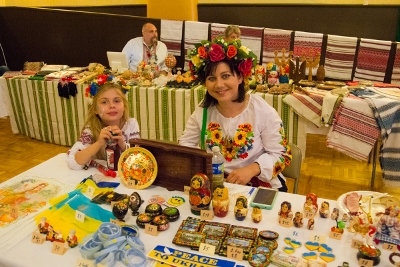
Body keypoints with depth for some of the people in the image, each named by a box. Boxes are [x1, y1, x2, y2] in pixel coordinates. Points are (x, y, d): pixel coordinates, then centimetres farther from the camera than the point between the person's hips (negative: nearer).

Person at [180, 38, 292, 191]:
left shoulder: (263, 111, -11)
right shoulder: (203, 110, 0)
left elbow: (280, 154, -8)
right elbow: (185, 144, 8)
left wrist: (251, 169, -25)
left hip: (258, 184, -3)